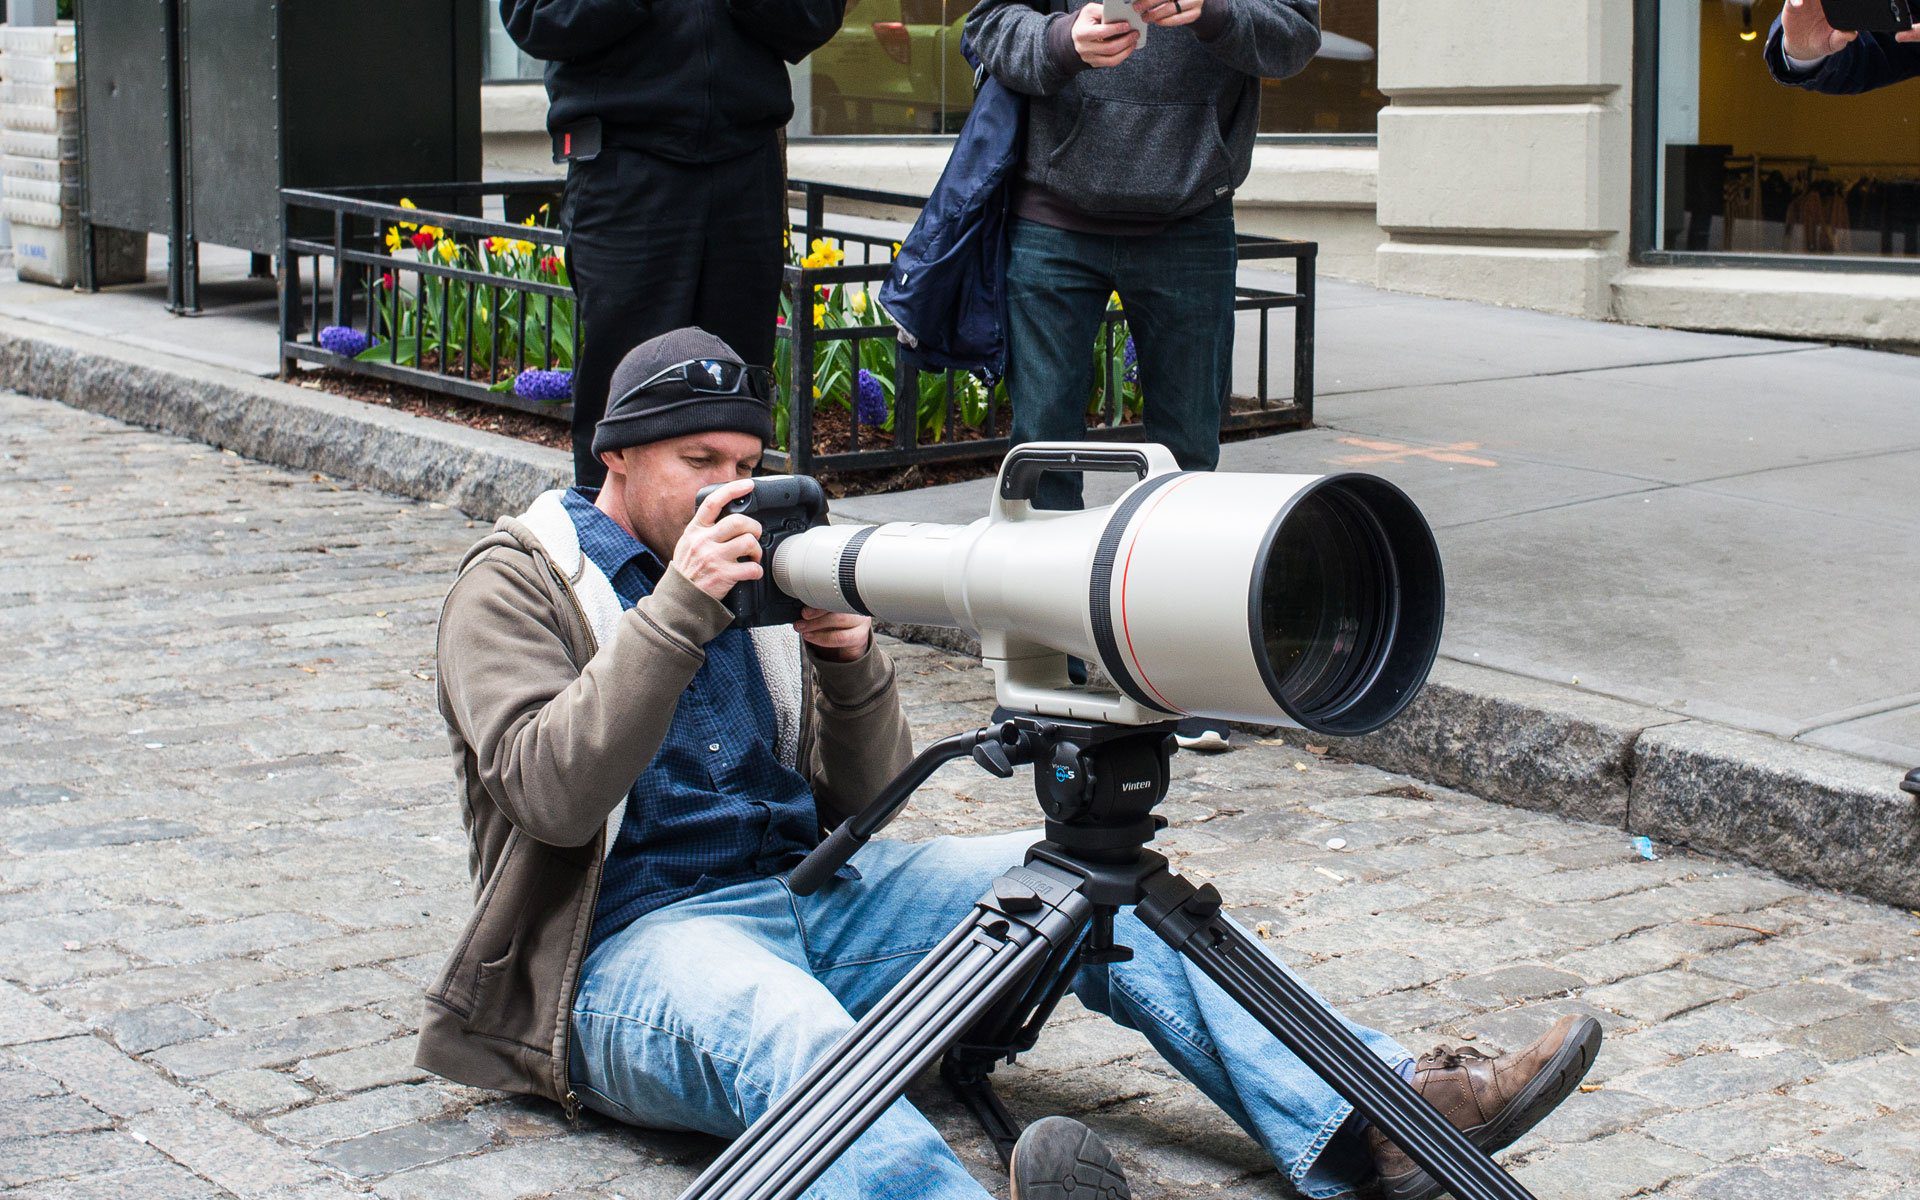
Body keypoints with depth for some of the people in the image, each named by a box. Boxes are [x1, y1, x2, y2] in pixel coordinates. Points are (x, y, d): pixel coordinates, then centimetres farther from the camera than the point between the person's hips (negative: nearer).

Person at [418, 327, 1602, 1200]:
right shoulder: (517, 584, 1)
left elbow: (867, 802, 13)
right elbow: (553, 794, -16)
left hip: (814, 894, 7)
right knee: (784, 1031, -41)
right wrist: (678, 611, -20)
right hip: (637, 945, -6)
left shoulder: (750, 568, 18)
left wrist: (851, 658, -6)